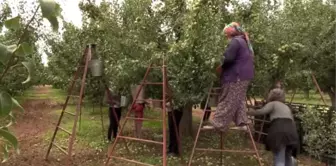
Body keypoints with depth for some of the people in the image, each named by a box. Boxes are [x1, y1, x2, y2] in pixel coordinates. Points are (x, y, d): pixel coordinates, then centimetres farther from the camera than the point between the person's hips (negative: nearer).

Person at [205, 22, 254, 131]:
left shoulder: (235, 41, -11)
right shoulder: (244, 41, 20)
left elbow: (228, 58, -21)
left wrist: (221, 67, -3)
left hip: (235, 76, -10)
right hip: (244, 75, 10)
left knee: (227, 102, -7)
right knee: (239, 100, 16)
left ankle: (218, 124, -3)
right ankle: (242, 123, 17)